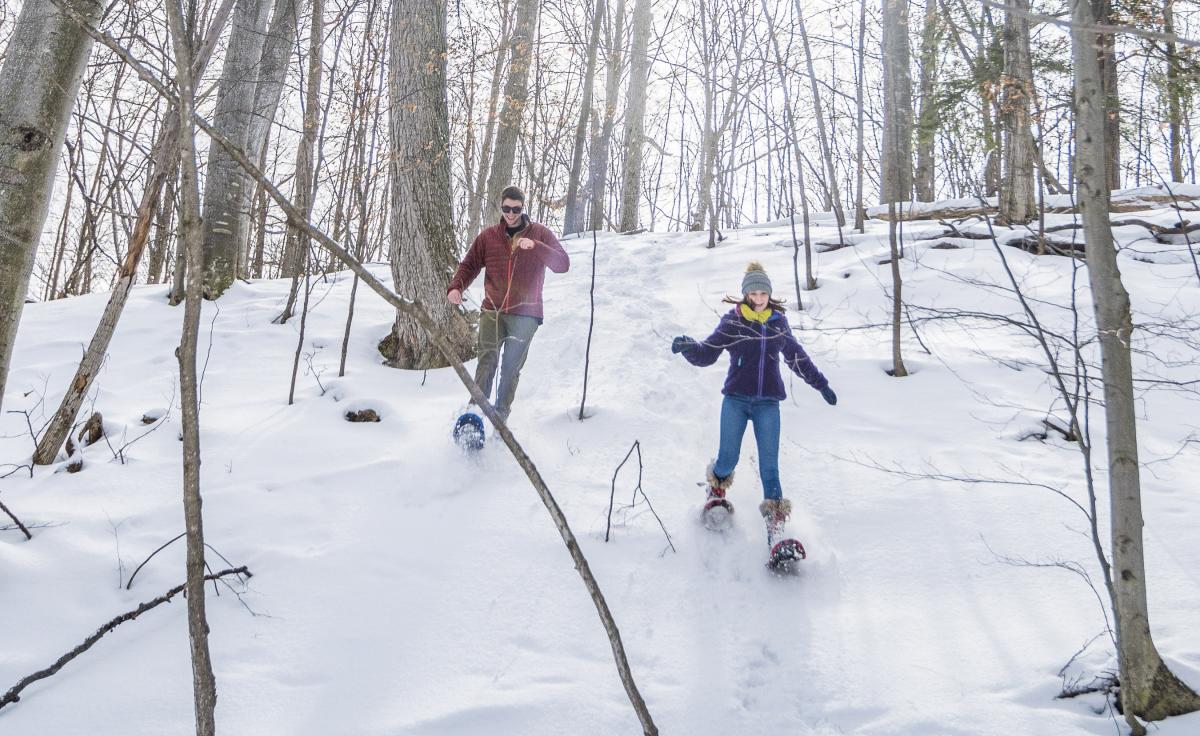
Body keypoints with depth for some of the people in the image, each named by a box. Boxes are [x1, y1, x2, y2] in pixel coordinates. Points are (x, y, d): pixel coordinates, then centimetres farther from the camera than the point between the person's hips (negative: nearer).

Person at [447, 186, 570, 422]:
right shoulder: (488, 236, 9)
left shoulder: (540, 234, 4)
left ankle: (500, 416, 10)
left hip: (525, 315, -1)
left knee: (511, 368, 1)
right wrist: (455, 287, -10)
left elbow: (562, 264, -7)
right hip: (492, 312, 1)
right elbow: (469, 265, 11)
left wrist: (535, 246, -22)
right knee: (487, 361, -14)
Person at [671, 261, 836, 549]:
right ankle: (717, 486, 32)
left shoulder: (778, 322, 9)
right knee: (728, 459, -4)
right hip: (736, 400, -2)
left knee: (769, 464, -7)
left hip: (767, 403, 2)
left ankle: (775, 525, -6)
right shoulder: (732, 322, -1)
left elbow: (798, 358, 22)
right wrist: (688, 347, -26)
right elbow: (707, 353, -4)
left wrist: (821, 384, 30)